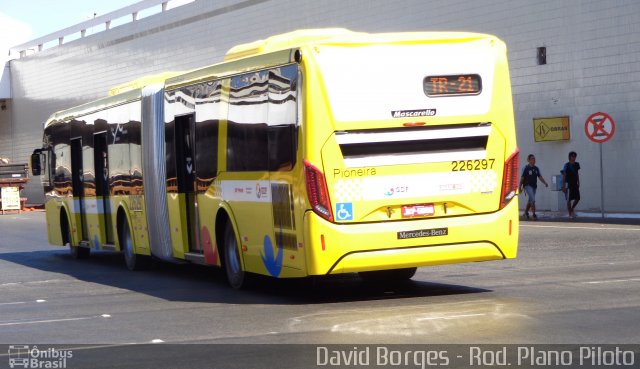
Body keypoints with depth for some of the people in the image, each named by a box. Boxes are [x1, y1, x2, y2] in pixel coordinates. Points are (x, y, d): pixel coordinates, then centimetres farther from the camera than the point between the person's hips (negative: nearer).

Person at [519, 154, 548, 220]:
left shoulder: (536, 169, 8)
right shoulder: (526, 168, -7)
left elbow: (540, 177, 4)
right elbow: (522, 178, -5)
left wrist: (545, 183, -12)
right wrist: (520, 187, -5)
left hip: (534, 186, 6)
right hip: (528, 186, -6)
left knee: (530, 200, 15)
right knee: (532, 199, -18)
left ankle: (526, 212, 33)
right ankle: (534, 214, -17)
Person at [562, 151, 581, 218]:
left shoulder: (576, 164, 8)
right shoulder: (566, 165, -9)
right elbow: (564, 176, -11)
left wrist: (578, 183, 15)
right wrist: (563, 186, -16)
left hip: (575, 184, 6)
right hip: (568, 184, -6)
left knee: (577, 198, 4)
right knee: (569, 199, -3)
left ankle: (572, 209, 28)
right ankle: (570, 213, 3)